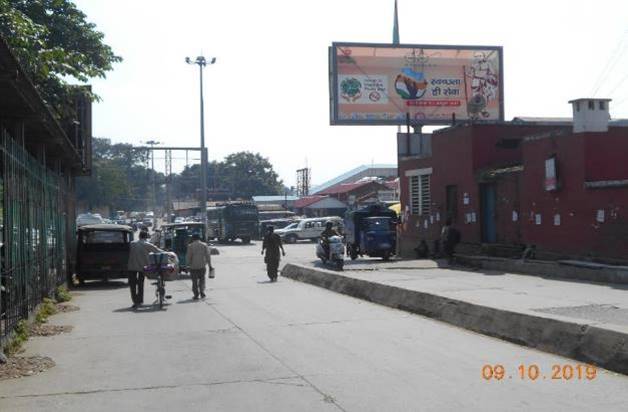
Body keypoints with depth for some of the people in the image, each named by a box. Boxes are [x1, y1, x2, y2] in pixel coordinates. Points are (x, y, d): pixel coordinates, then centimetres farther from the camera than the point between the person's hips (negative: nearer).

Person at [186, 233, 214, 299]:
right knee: (202, 279, 15)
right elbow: (208, 256, 1)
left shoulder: (190, 246, -3)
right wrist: (210, 266, 4)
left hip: (193, 266, -2)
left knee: (194, 280, 6)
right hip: (202, 266, 2)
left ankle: (196, 294, 3)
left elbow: (188, 256, -5)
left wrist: (188, 264, 8)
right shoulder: (204, 245, 3)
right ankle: (202, 291, -1)